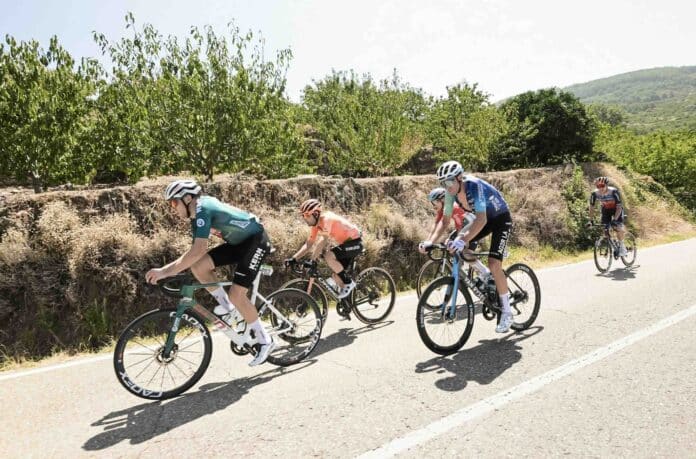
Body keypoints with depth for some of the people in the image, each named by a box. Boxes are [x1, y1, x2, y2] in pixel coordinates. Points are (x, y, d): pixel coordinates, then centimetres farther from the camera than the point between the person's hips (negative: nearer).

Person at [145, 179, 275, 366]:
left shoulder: (202, 209, -23)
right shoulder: (197, 215, 6)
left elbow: (198, 251, -34)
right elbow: (194, 254, 9)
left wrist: (166, 271, -34)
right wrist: (169, 268, -1)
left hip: (256, 240, -9)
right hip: (238, 242, 9)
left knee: (236, 295, -15)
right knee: (198, 267, -8)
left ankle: (265, 340, 2)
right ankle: (227, 307, 9)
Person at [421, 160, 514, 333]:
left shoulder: (474, 186, -34)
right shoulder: (452, 191, -14)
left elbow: (481, 219, -45)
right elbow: (445, 220, -8)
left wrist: (463, 240, -57)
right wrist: (431, 241, -22)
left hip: (501, 219, -7)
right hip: (484, 219, 7)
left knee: (493, 264, -20)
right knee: (456, 244, -10)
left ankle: (506, 312, -3)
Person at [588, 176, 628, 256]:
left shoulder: (613, 191, -32)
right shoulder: (594, 193, -24)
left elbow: (619, 206, -30)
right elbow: (591, 207, -12)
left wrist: (615, 219, -38)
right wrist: (591, 220, -17)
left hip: (616, 209, -3)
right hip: (606, 210, 3)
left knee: (619, 228, -20)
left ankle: (621, 246, 1)